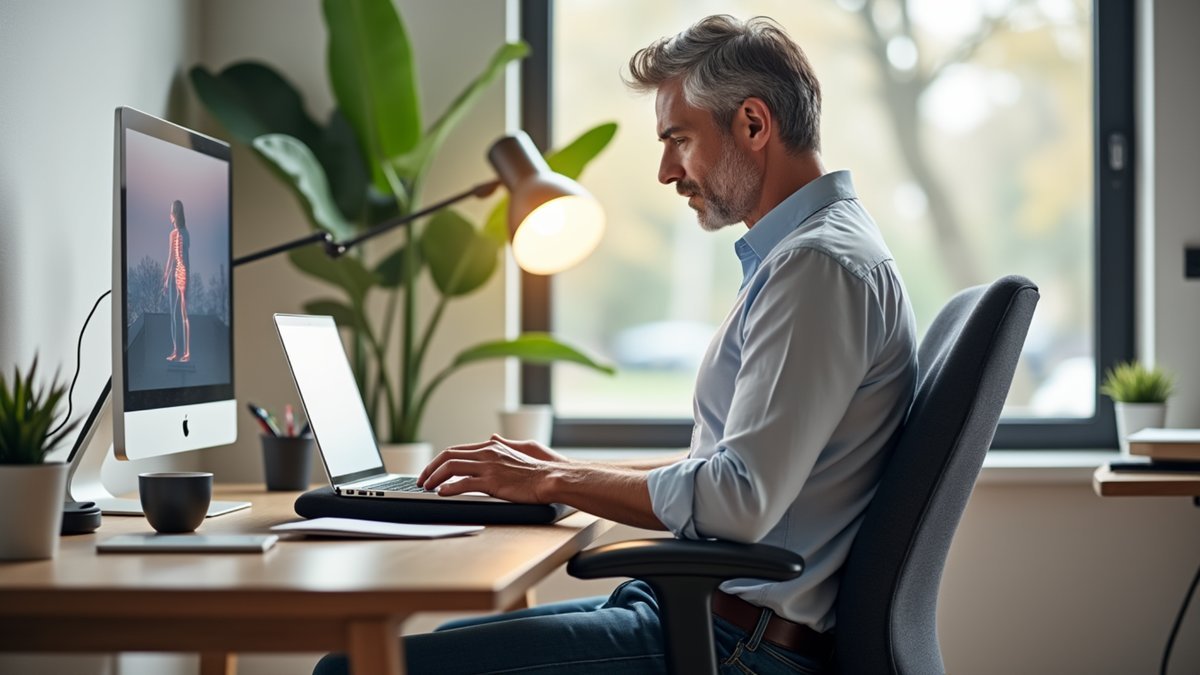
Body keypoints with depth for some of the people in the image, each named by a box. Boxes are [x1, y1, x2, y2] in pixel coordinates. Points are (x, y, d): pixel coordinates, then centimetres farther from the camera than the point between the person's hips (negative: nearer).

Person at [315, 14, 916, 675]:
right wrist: (570, 471, 15)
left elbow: (740, 500, -24)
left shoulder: (820, 265, -15)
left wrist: (555, 481, -11)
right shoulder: (806, 253, 20)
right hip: (693, 607, 11)